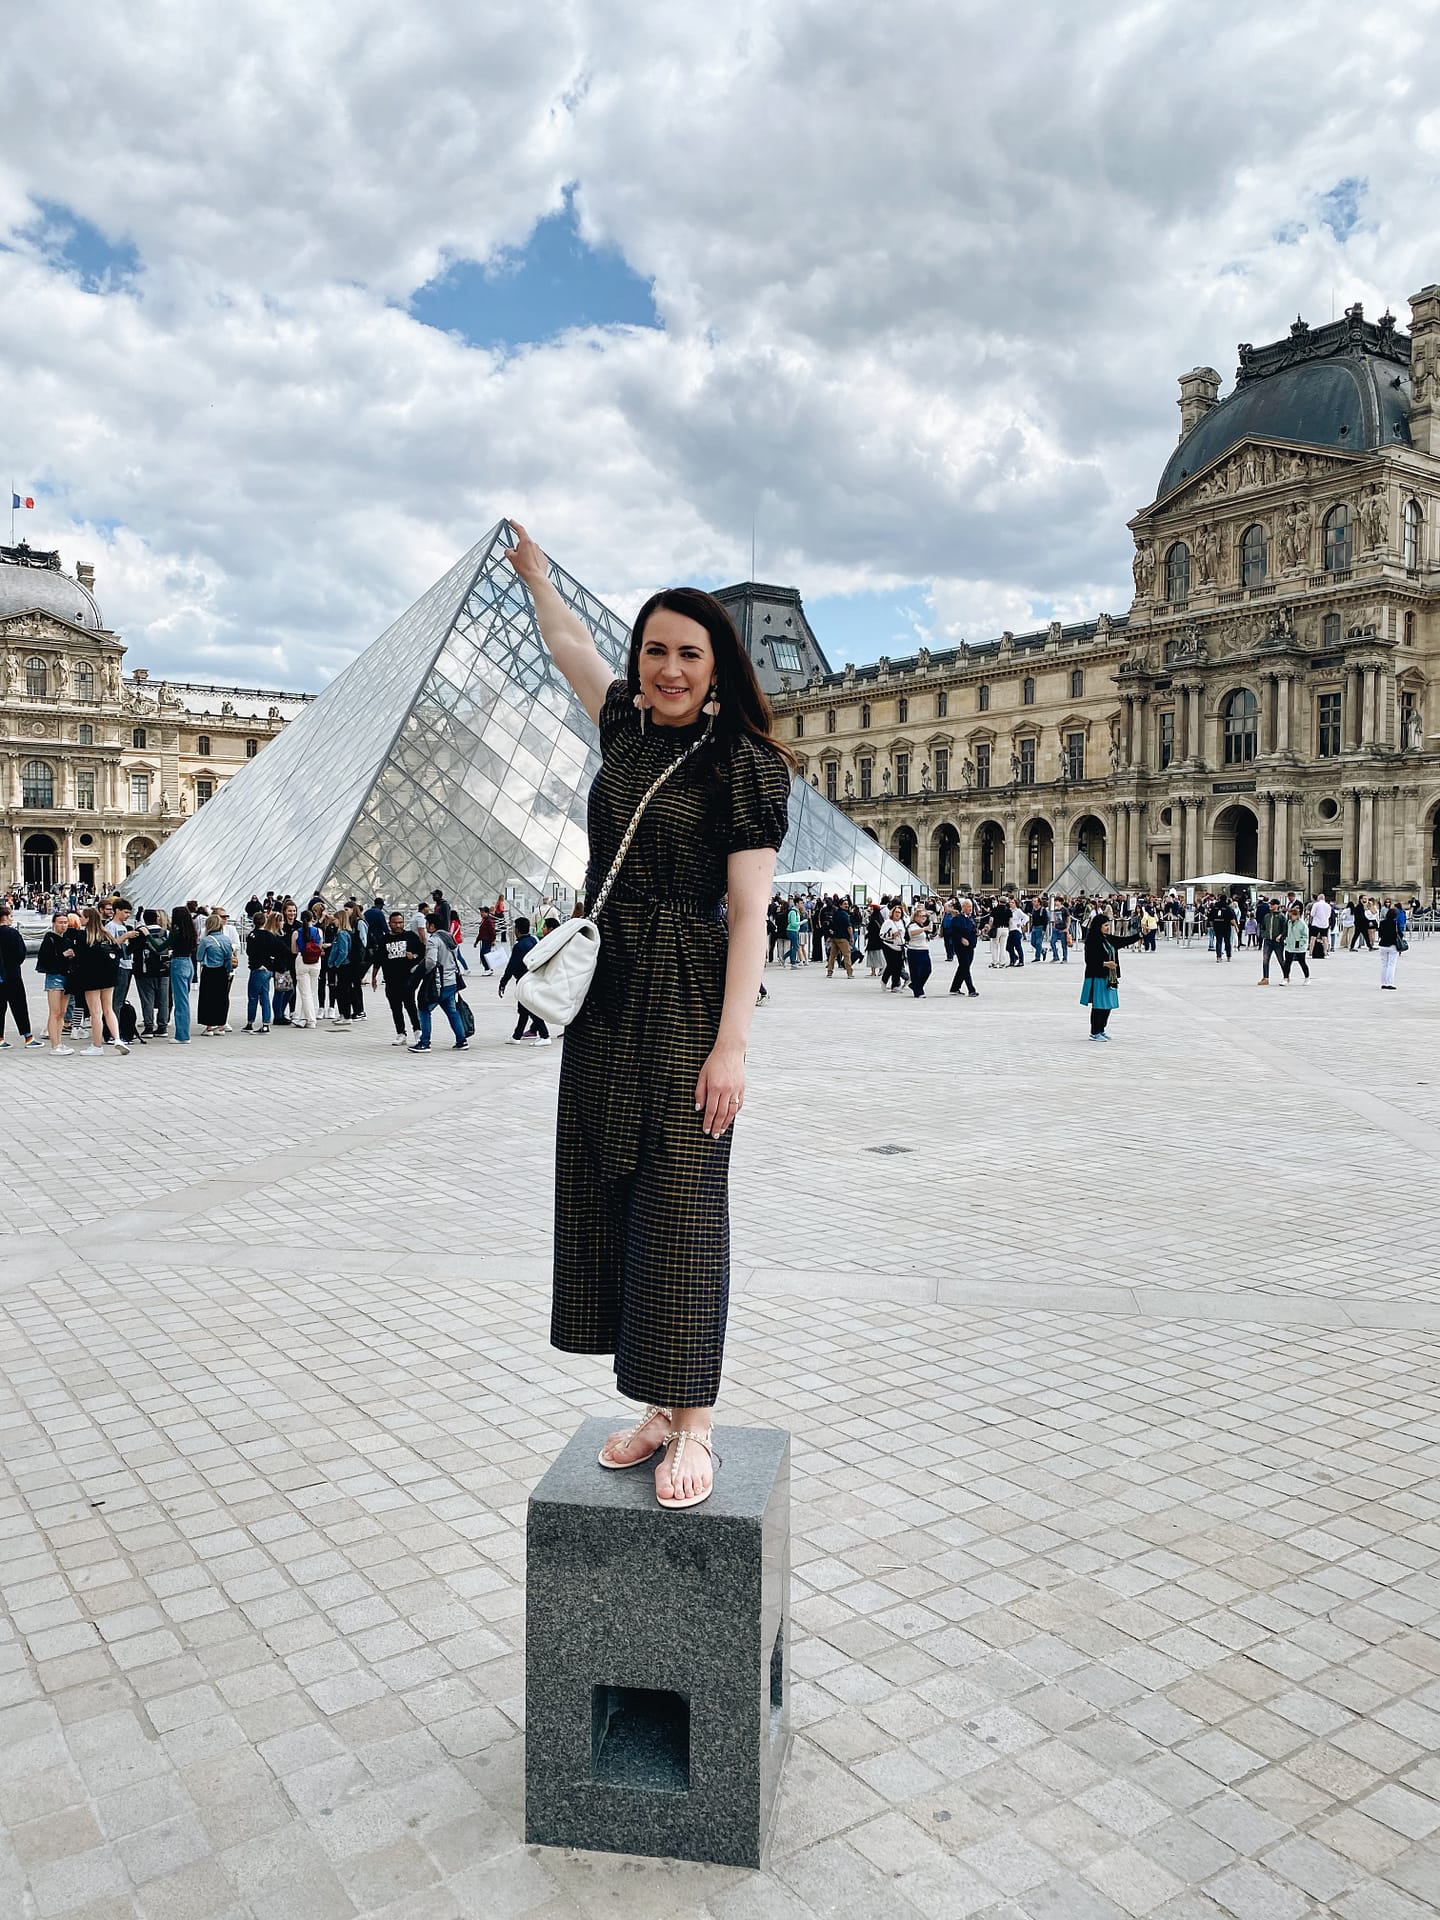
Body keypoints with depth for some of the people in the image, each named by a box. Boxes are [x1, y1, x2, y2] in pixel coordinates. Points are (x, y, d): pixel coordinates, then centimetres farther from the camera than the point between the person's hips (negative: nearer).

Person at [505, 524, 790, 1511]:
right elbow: (570, 641, 33)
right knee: (609, 1198, 7)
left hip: (687, 1002, -6)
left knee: (680, 1203, -6)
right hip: (606, 996, 7)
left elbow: (750, 912, -11)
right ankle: (658, 1408, 17)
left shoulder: (745, 762, -6)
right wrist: (536, 572, 48)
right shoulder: (629, 727, 12)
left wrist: (732, 1042, -18)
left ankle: (695, 1424, 5)